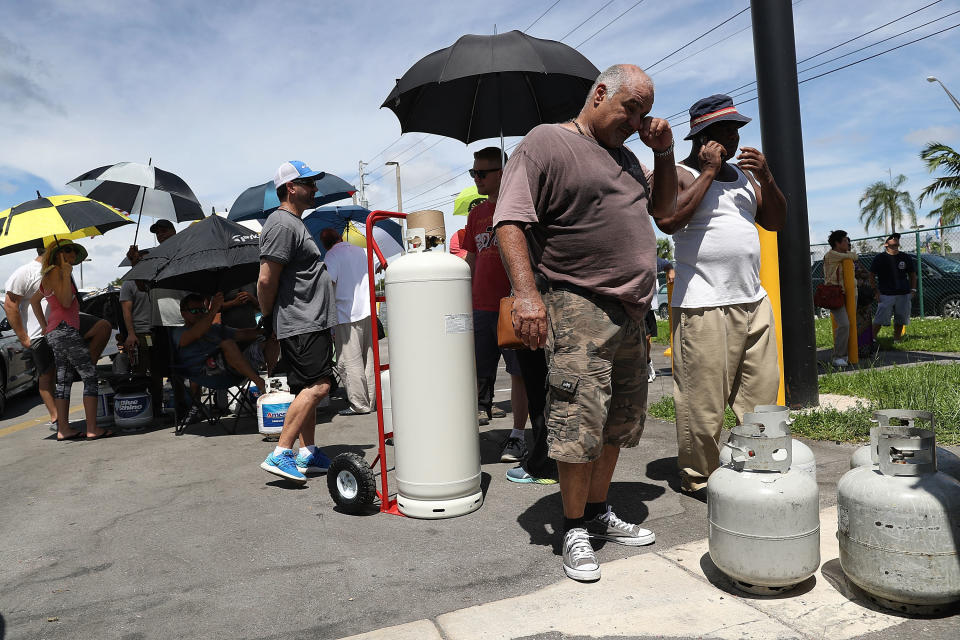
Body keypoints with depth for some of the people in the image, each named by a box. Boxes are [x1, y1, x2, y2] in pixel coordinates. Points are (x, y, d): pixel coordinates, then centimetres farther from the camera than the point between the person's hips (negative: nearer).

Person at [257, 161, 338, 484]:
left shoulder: (295, 223, 21)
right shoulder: (282, 224, -13)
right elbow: (266, 279, -18)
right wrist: (267, 317, -5)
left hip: (311, 322, 11)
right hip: (301, 323, -11)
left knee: (307, 389, 11)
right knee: (317, 386, -15)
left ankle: (308, 454, 18)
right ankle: (280, 455, -11)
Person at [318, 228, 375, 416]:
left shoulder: (332, 256, -6)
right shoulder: (360, 251, 14)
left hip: (347, 315, -7)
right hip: (368, 311, 7)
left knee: (350, 362, -3)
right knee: (368, 359, 11)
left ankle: (360, 405, -2)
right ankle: (371, 401, 17)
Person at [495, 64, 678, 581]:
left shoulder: (625, 156, 21)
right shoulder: (546, 142, -4)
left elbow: (664, 207, 30)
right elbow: (510, 221, -14)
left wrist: (663, 153, 14)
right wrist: (526, 292, -26)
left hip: (630, 311, 9)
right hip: (578, 306, -8)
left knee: (619, 422, 13)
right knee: (580, 422, -9)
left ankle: (599, 513, 28)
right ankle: (574, 530, 8)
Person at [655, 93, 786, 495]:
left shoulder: (743, 175, 21)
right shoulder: (679, 173, -1)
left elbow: (776, 222, 20)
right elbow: (668, 220, -20)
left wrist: (766, 179, 4)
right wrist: (708, 172, -12)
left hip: (753, 300, 8)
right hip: (703, 306, -7)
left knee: (762, 394, 10)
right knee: (703, 402, -5)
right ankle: (698, 478, 8)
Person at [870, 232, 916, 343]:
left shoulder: (905, 257, 12)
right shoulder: (880, 258, 3)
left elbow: (912, 275, 19)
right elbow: (872, 276, 3)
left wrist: (913, 290, 8)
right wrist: (876, 291, -5)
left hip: (904, 294, 4)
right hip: (886, 294, -4)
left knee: (900, 320, 7)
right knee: (880, 319, -10)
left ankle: (897, 338, 18)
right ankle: (872, 338, -7)